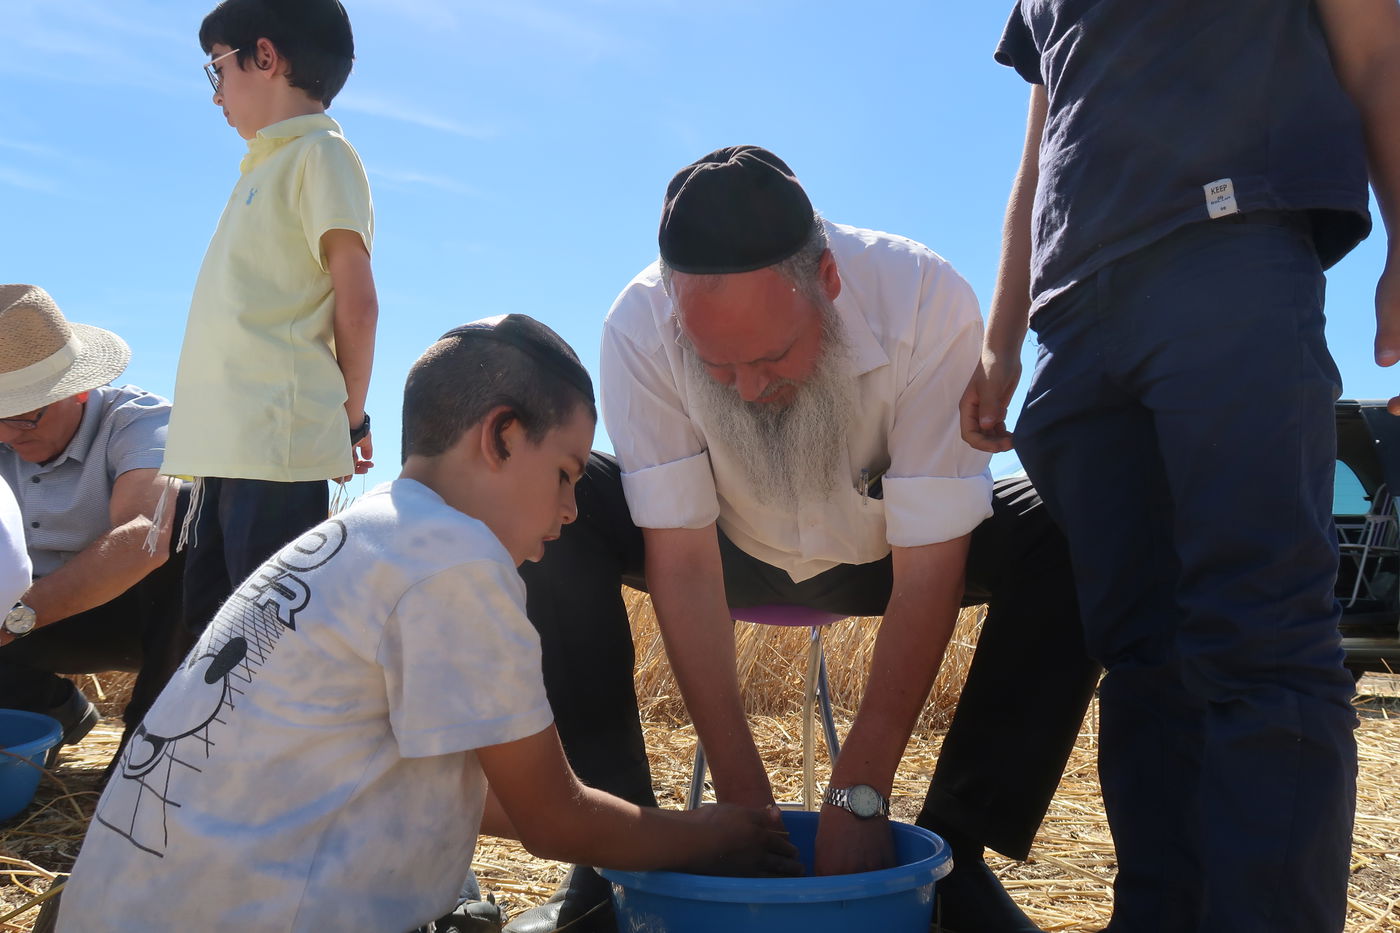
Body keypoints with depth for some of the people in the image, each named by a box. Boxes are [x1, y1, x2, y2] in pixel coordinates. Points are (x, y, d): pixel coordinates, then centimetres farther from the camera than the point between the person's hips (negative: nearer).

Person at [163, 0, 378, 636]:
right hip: (227, 442, 9)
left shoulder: (320, 154, -4)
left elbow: (357, 302, -11)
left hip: (278, 443, -9)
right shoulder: (266, 162, 23)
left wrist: (351, 416, -3)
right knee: (208, 624, 11)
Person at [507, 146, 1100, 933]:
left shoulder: (930, 303, -32)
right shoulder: (639, 327, -29)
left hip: (888, 545, 0)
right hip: (738, 547, 1)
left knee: (1066, 544, -28)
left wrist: (859, 794, -30)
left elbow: (928, 571, -29)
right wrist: (743, 795, -28)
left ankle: (953, 852, -15)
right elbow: (683, 561, -26)